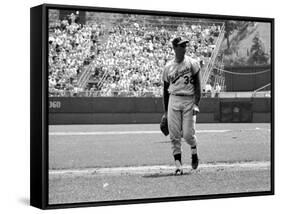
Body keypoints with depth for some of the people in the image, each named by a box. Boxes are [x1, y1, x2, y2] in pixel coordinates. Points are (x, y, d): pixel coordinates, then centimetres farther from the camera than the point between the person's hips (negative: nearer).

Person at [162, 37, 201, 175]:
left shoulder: (192, 64, 2)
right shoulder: (168, 67, 9)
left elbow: (197, 86, -1)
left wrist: (196, 104, -13)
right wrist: (165, 111, 13)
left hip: (189, 100, -2)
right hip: (174, 100, 2)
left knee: (188, 134, -7)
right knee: (174, 135, -4)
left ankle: (194, 153, 26)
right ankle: (178, 166, 1)